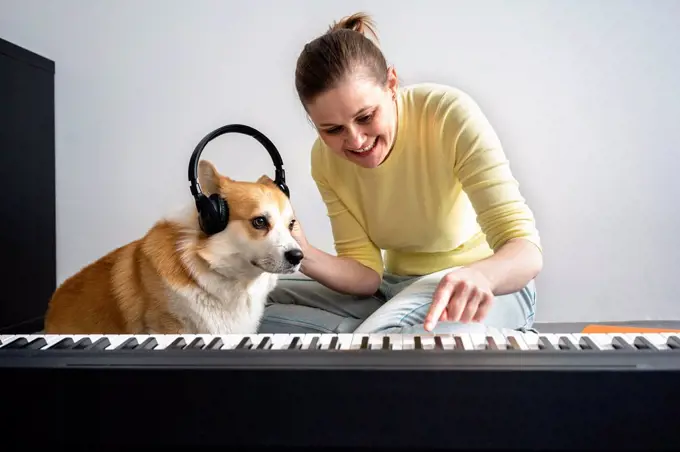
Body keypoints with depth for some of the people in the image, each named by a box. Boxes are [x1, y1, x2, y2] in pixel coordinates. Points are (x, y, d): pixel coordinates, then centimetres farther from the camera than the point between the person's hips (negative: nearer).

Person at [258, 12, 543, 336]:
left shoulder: (450, 114, -23)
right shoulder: (326, 160, -8)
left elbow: (527, 251, -27)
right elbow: (367, 274, -8)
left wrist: (478, 277, -50)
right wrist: (304, 256, -29)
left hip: (490, 286, -6)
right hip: (397, 290, 6)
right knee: (258, 307, -10)